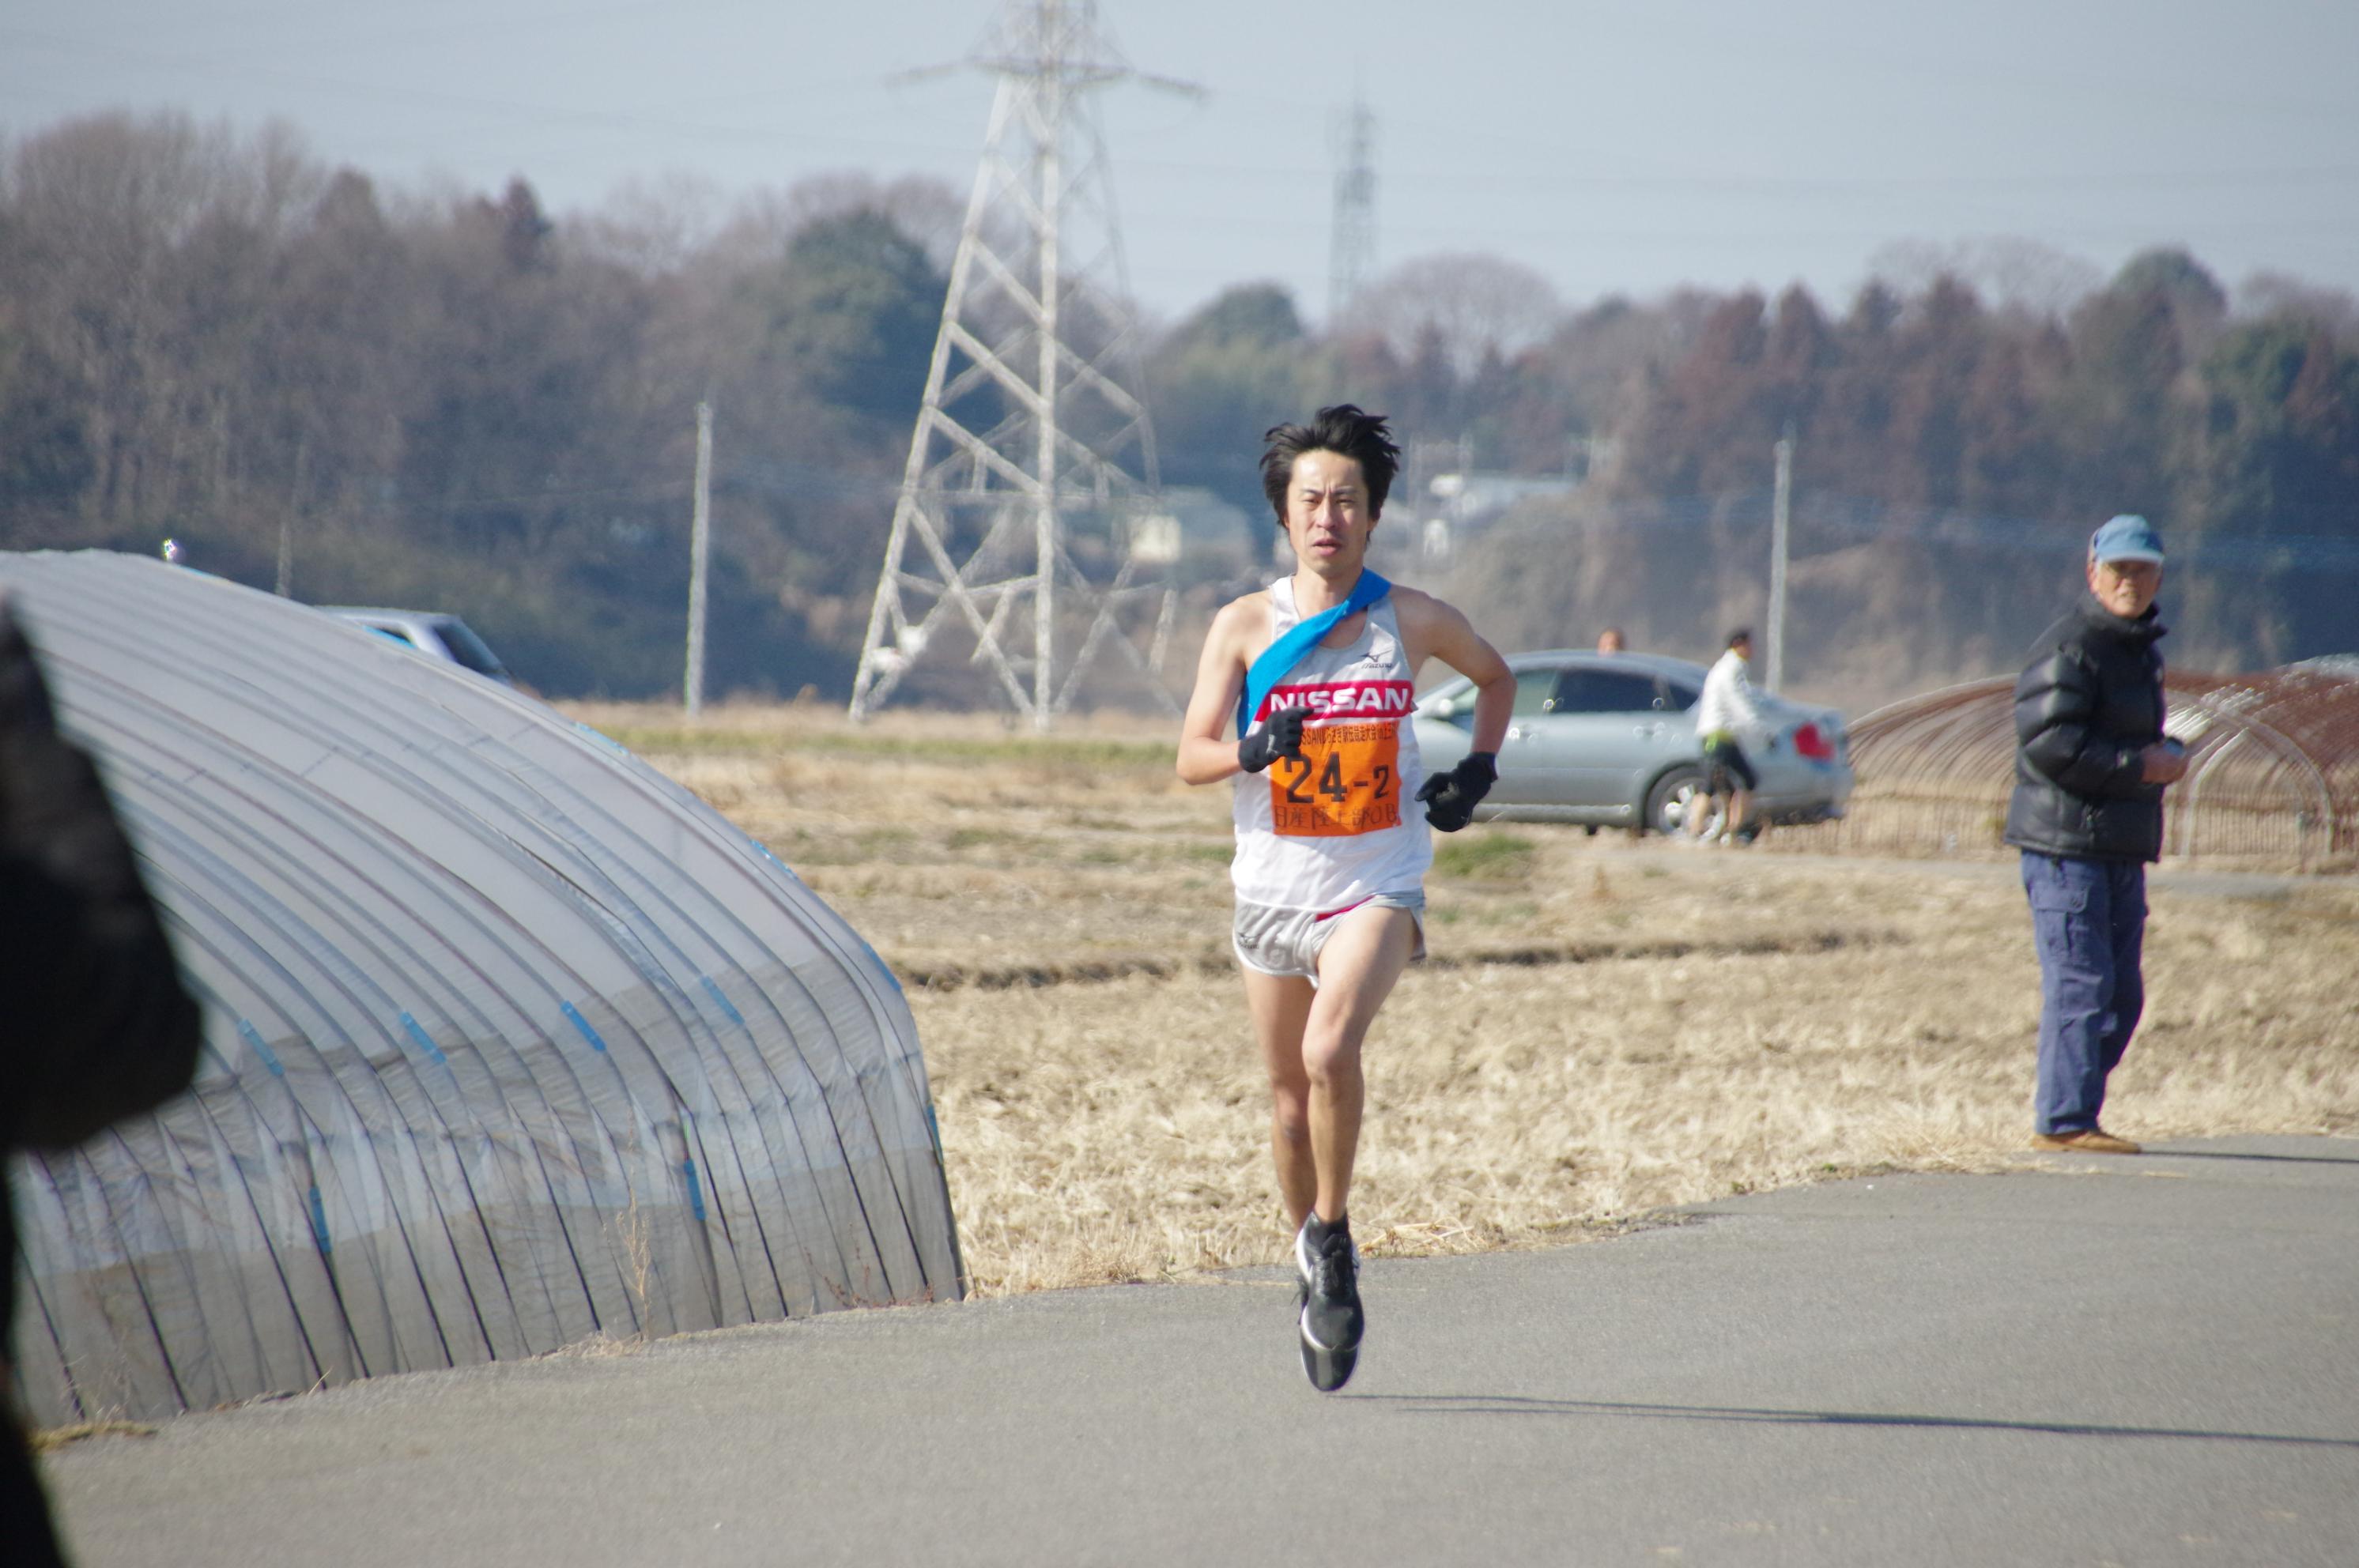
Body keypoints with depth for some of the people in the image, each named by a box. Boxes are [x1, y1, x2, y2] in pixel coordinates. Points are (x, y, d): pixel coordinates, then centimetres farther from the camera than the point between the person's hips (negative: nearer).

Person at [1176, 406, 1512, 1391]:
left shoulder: (1411, 620, -1)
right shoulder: (1245, 626, -3)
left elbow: (1494, 677, 19)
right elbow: (1190, 757, -6)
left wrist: (1478, 772, 4)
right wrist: (1253, 751, -26)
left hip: (1376, 887, -2)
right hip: (1274, 886, 2)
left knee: (1331, 1051, -27)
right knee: (1290, 1093, 11)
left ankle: (1333, 1237, -8)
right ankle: (1314, 1267, 32)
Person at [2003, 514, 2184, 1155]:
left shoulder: (2142, 648, 18)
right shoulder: (2069, 648, -12)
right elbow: (2049, 742, -21)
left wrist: (2166, 755, 8)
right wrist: (2138, 766, -17)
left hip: (2122, 848, 10)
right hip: (2066, 845, -9)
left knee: (2121, 995, 11)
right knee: (2080, 983, -10)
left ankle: (2067, 1110, 19)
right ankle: (2064, 1120, -7)